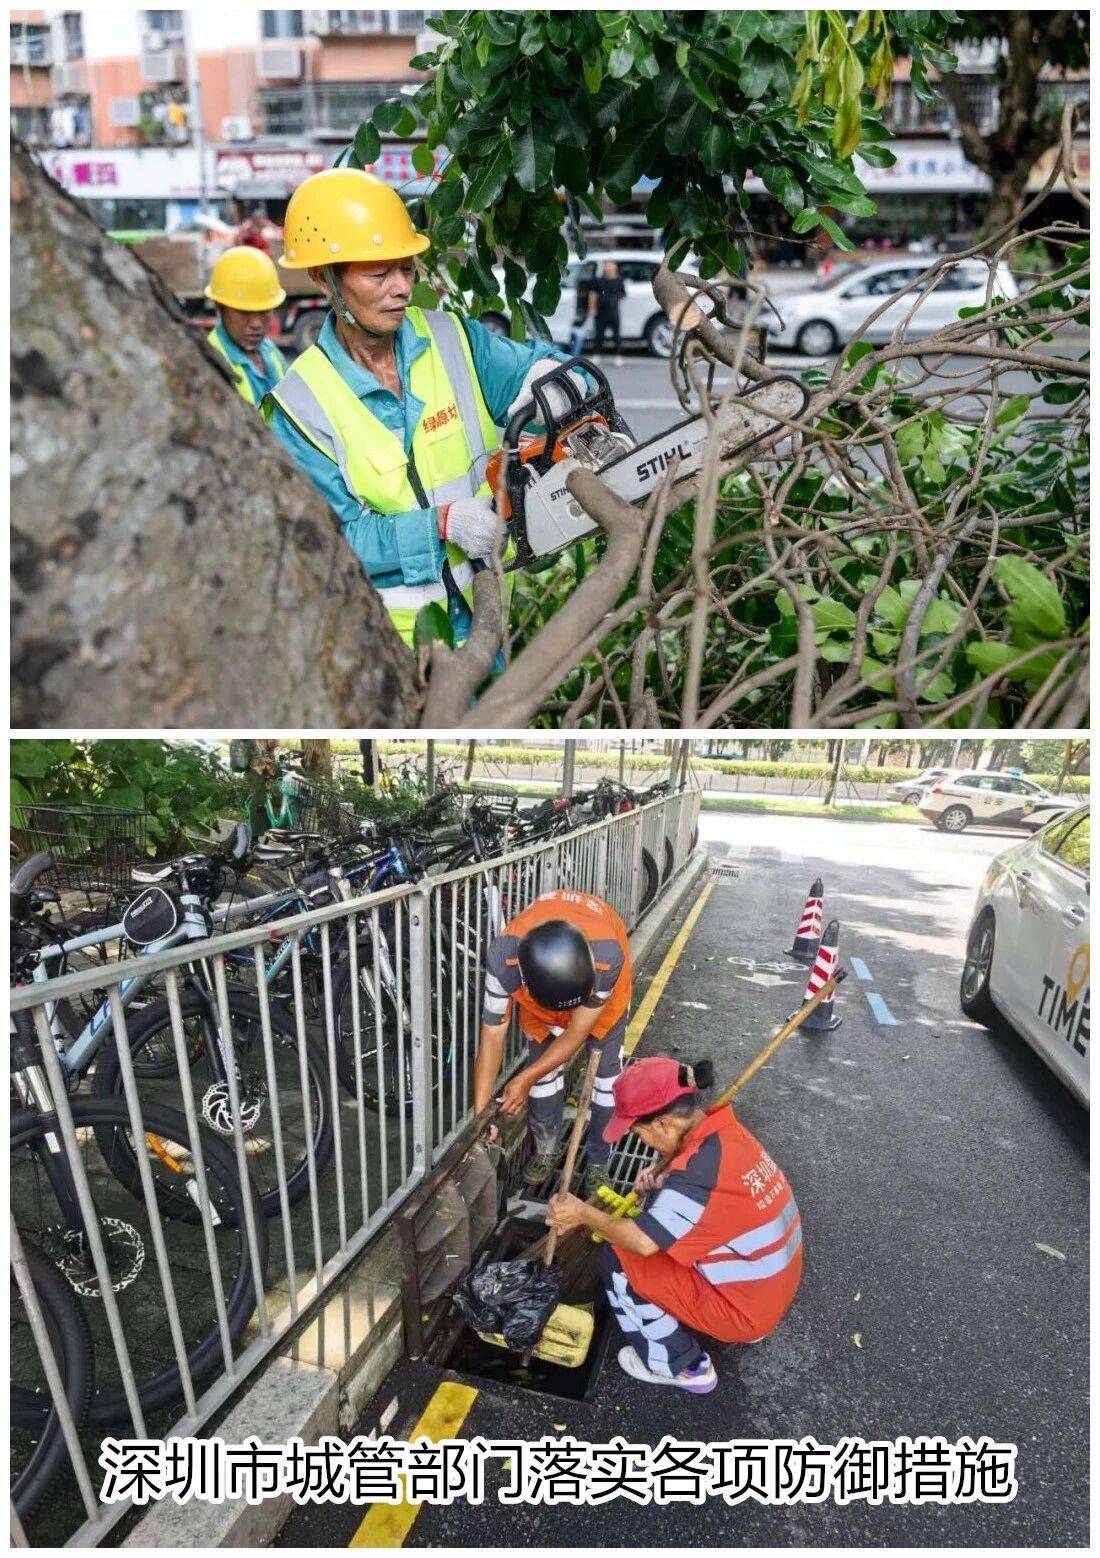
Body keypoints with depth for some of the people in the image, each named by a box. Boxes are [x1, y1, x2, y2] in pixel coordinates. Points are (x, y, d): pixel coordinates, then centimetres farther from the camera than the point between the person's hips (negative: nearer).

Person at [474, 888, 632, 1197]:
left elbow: (576, 1034, -29)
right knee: (543, 1068, 1)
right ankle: (547, 1150, 25)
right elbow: (492, 1036, -29)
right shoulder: (503, 957, -42)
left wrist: (525, 1078, -29)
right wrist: (480, 1114, -28)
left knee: (606, 1070, -2)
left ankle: (598, 1162, 18)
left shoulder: (608, 957, -45)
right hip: (540, 980, 1)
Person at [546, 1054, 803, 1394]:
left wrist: (582, 1214, -13)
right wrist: (666, 1181, -2)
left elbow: (643, 1241, -27)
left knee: (616, 1256, -7)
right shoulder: (725, 1130, -6)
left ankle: (682, 1367, 9)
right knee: (661, 1218, 18)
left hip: (742, 1308, -8)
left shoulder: (699, 1170, -31)